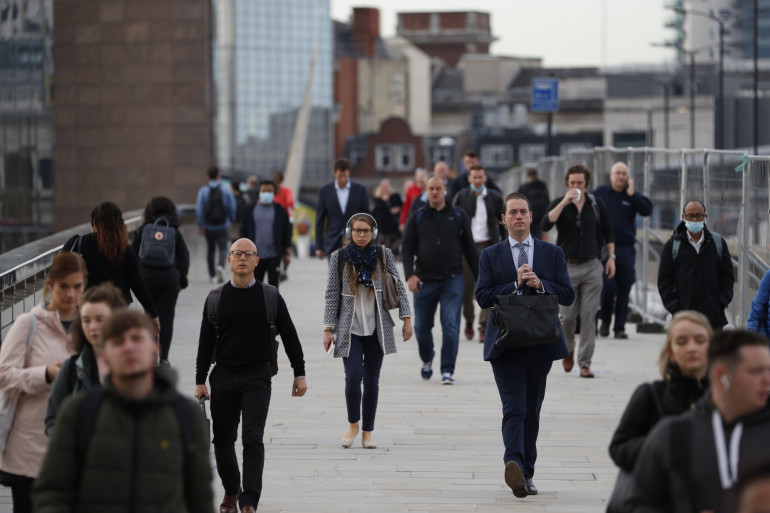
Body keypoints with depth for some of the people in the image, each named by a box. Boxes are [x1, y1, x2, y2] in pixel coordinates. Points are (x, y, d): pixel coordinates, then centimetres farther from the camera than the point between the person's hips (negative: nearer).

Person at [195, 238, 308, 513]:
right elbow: (206, 341, 8)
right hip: (224, 377, 2)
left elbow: (289, 335, 7)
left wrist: (299, 374, 5)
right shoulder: (216, 298, 5)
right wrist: (200, 381, 3)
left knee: (253, 439, -13)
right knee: (223, 439, 8)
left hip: (257, 377, -2)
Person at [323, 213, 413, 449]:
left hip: (377, 328, 1)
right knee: (353, 376, -13)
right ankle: (353, 424, 11)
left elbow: (398, 287, 5)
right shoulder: (339, 257, 1)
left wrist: (406, 318, -1)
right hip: (350, 328, -1)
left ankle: (367, 432, 13)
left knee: (372, 380, 3)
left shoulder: (383, 255, 1)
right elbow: (332, 294, 2)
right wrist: (328, 328, -1)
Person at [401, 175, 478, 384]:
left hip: (452, 280, -1)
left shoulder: (458, 216, 7)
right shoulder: (417, 218, 7)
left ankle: (447, 370, -5)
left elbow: (470, 249, 10)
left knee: (451, 326, -10)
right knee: (422, 327, 8)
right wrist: (410, 274, -13)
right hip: (424, 281, 1)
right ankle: (427, 359, 35)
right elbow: (407, 248, 2)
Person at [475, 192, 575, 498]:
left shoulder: (552, 253, 10)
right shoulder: (490, 256, 7)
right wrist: (515, 284, -14)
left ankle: (527, 474, 17)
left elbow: (568, 295, 4)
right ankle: (514, 466, -30)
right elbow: (483, 297, -3)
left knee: (532, 411, 9)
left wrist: (540, 285, -12)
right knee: (514, 409, -15)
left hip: (541, 343, 2)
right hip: (506, 344, -2)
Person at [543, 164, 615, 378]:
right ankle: (568, 349, 29)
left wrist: (611, 257, 7)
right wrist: (565, 202, -21)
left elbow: (607, 232, 16)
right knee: (567, 316, -1)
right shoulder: (559, 204, 1)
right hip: (567, 266, -1)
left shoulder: (596, 204, 6)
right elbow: (546, 224, -18)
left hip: (592, 266, 1)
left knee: (589, 317, -4)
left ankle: (585, 363, 1)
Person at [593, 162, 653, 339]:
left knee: (624, 290, 2)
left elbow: (647, 210, -8)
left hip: (626, 249, 2)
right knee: (608, 286, -12)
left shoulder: (632, 196, 8)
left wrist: (631, 193, -11)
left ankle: (620, 327, 10)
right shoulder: (600, 193, 6)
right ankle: (605, 321, 10)